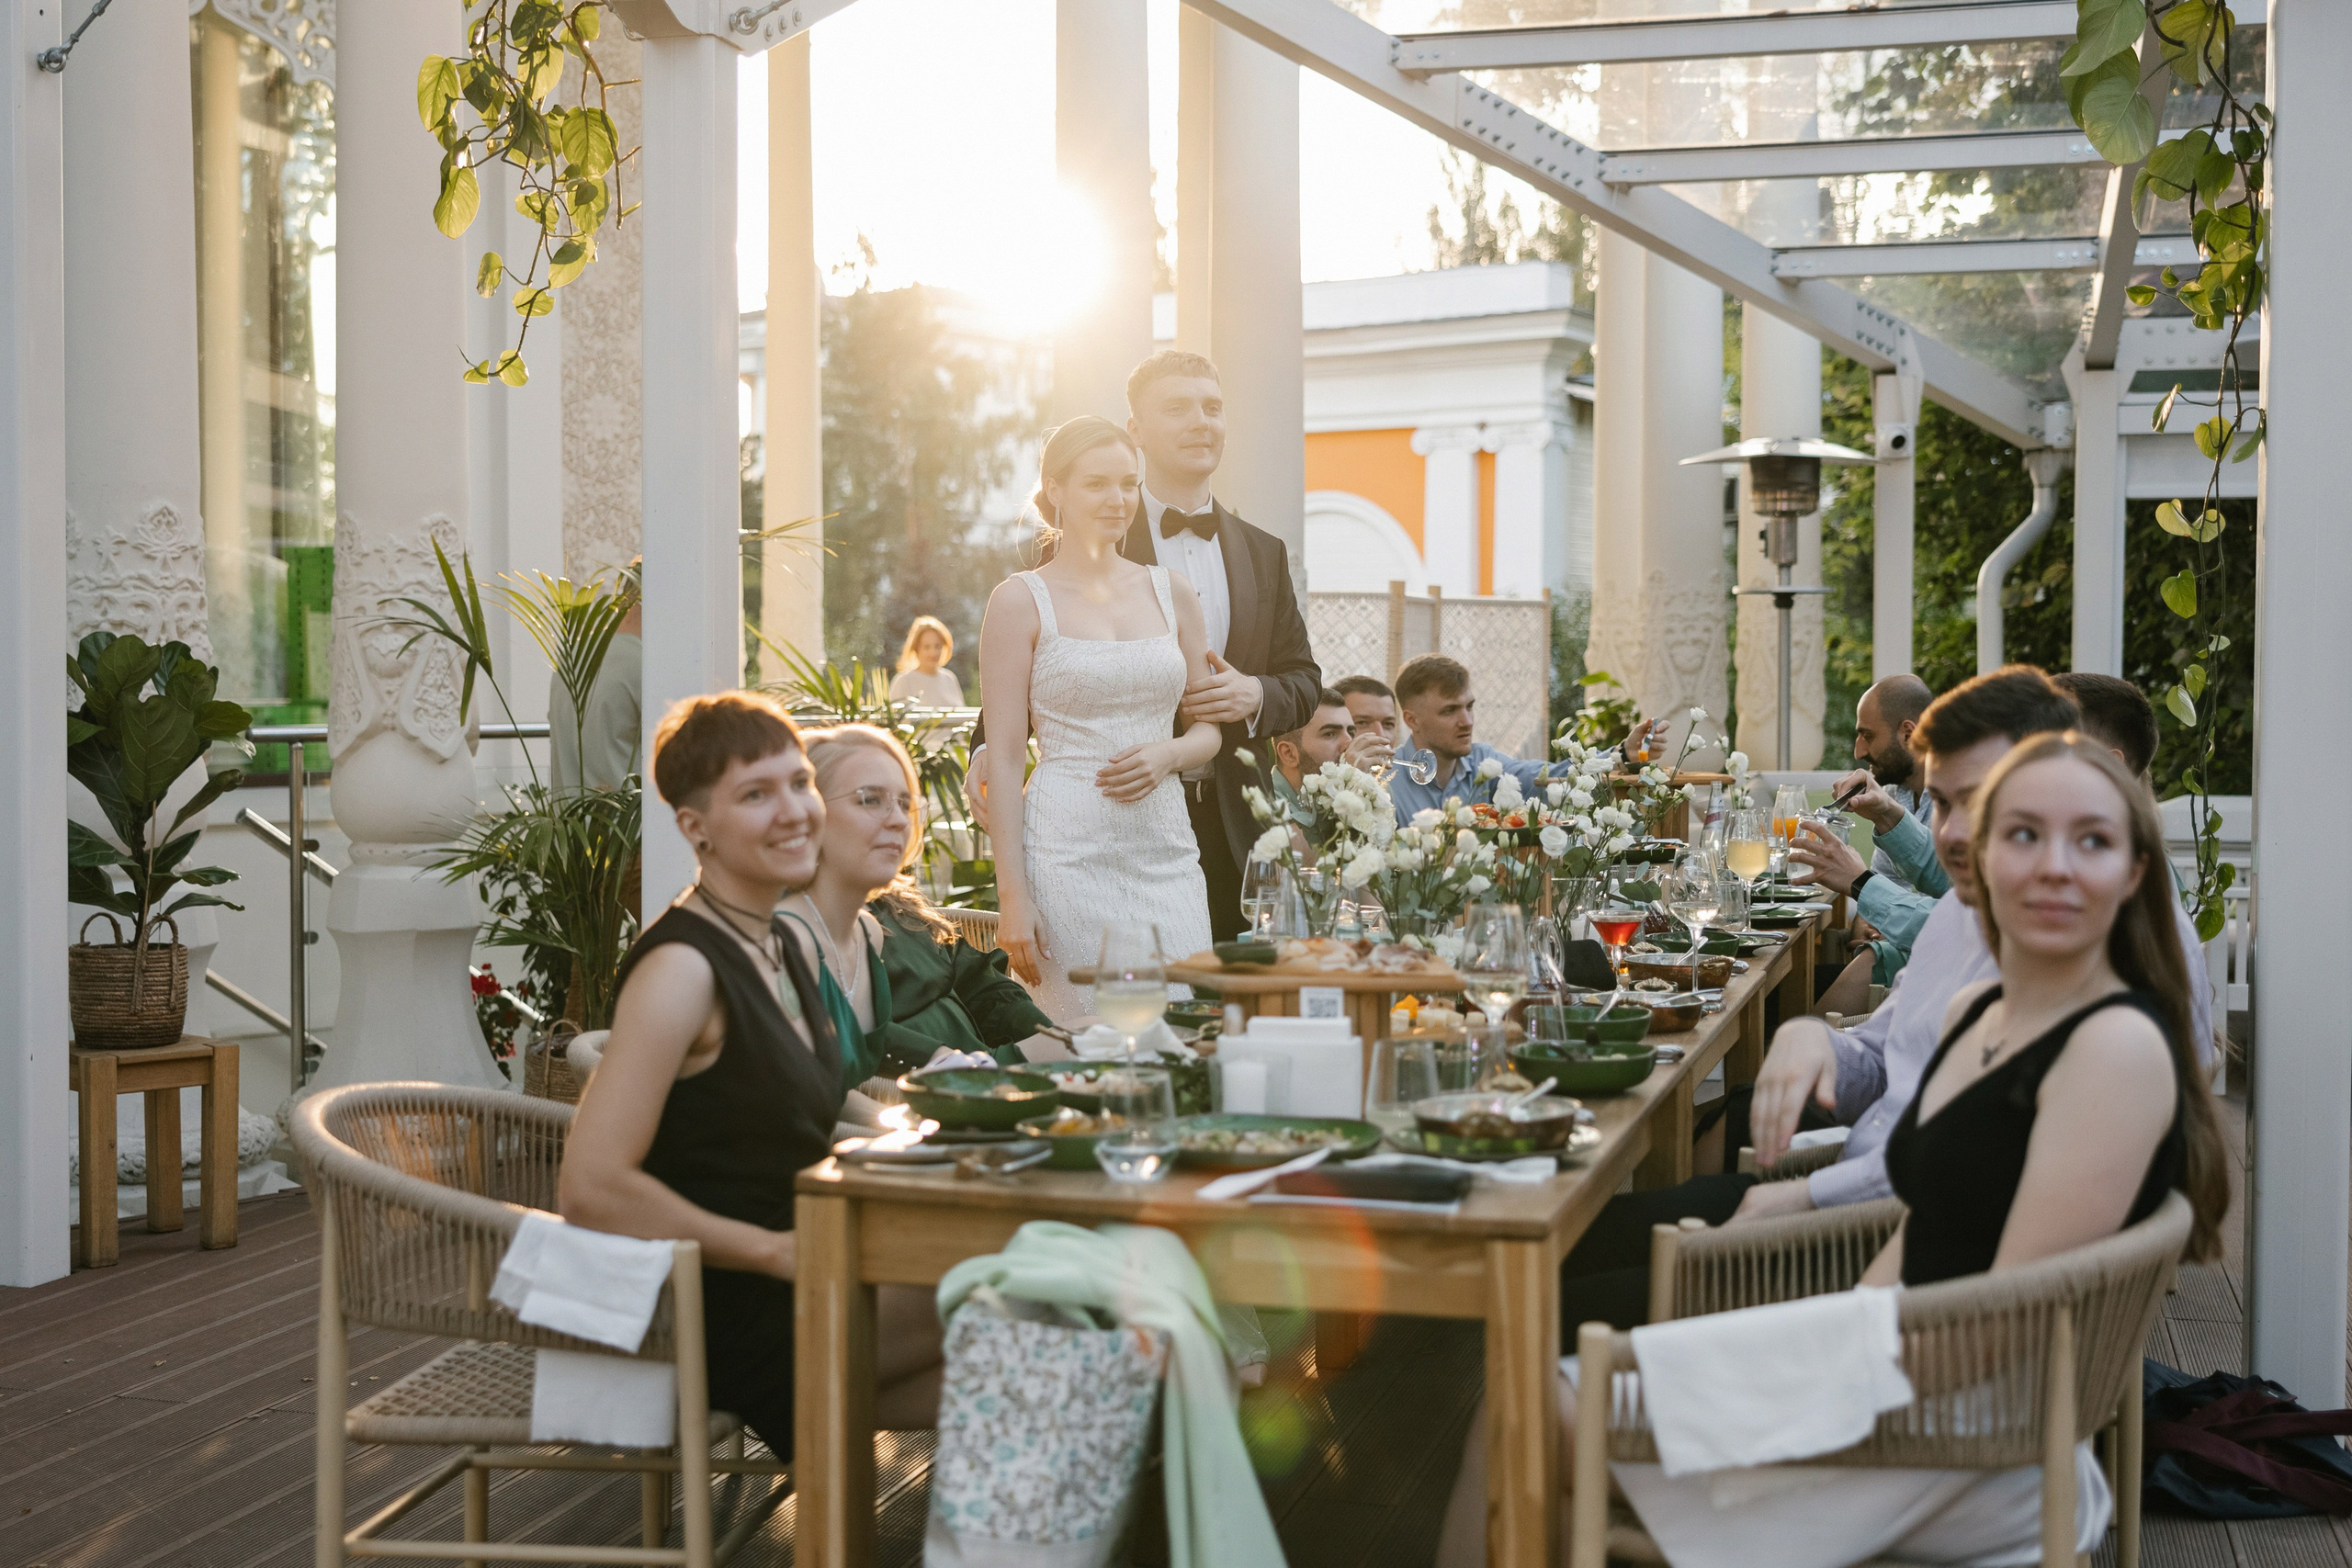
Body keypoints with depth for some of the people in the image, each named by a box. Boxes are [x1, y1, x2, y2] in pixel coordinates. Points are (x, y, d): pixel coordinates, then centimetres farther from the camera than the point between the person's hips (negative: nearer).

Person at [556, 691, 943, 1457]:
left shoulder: (786, 947, 13)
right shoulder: (682, 968, -16)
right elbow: (591, 1188, -23)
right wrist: (774, 1251, -19)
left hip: (794, 1278, 9)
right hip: (729, 1321, -9)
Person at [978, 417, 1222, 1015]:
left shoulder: (1171, 592, 12)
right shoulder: (1021, 600, -1)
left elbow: (1209, 728, 18)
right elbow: (1003, 757, -4)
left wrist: (1169, 754, -6)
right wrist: (1012, 897, -10)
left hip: (1166, 851, 4)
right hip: (1068, 851, -4)